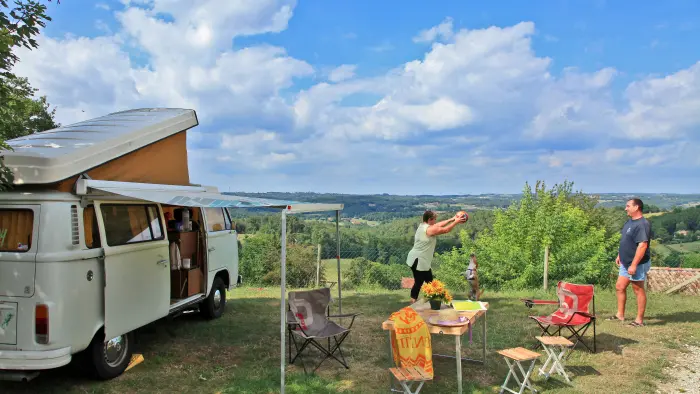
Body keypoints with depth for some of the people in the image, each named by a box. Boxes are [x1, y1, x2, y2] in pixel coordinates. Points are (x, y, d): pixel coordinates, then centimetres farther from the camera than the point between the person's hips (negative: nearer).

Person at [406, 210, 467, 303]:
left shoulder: (422, 226, 11)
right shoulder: (430, 229, -18)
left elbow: (438, 225, 20)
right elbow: (446, 230, -10)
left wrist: (452, 219, 23)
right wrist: (456, 222, 2)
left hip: (415, 259, 10)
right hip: (419, 261, -10)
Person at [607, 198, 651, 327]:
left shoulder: (642, 224, -22)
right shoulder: (630, 221, 9)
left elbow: (643, 245, -28)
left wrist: (634, 265, -28)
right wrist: (619, 255, 20)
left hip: (637, 264, -9)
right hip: (626, 263, 9)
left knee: (638, 290, 2)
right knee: (620, 287, 13)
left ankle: (639, 320, 13)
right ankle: (620, 315, 24)